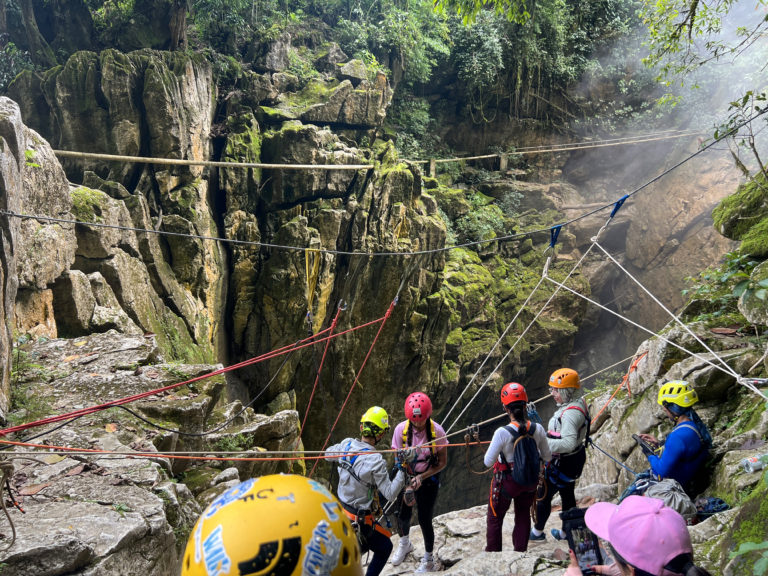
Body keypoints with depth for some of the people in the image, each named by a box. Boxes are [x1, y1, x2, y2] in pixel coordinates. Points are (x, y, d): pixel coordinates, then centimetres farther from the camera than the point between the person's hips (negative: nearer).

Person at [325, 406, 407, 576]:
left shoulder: (346, 444, -9)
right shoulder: (376, 461, -29)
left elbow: (328, 454, 13)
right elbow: (390, 494, -24)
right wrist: (402, 470, -21)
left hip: (342, 510, 7)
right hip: (361, 520, -7)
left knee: (363, 545, 31)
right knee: (385, 548, 17)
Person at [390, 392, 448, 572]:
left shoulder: (437, 431, -22)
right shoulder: (401, 430, -19)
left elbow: (442, 462, -12)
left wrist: (421, 478, -22)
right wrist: (406, 487, -19)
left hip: (429, 478, -2)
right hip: (407, 476, 2)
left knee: (424, 520, 0)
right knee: (403, 515, 9)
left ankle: (429, 560, 25)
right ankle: (404, 544, 44)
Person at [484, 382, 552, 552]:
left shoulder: (502, 433, -29)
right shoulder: (538, 429, -17)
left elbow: (488, 462, -20)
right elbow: (547, 457, -3)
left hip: (506, 482, -3)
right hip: (530, 481, 4)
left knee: (495, 519, 19)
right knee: (523, 516, 27)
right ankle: (520, 549, 39)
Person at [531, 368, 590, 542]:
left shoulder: (570, 413, -31)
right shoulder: (578, 403, 0)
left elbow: (568, 443, -38)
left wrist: (543, 443, -36)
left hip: (565, 462, -10)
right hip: (576, 456, 10)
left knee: (543, 495, 8)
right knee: (567, 495, 24)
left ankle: (537, 532, 26)